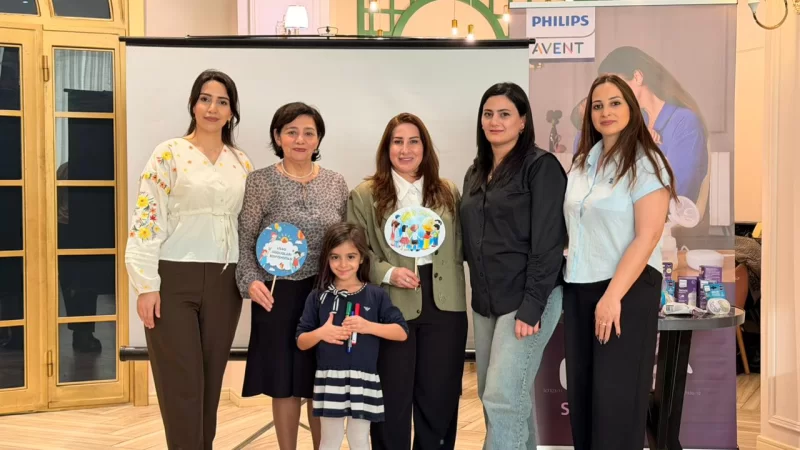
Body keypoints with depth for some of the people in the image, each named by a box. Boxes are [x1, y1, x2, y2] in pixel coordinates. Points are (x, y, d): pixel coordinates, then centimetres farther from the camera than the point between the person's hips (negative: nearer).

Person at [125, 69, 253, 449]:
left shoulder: (242, 164, 11)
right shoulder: (168, 154, -2)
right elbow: (146, 218, -8)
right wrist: (146, 284, -14)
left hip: (223, 283, 4)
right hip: (173, 279, -4)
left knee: (210, 380, 11)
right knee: (181, 384, -2)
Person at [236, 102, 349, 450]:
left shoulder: (336, 183, 6)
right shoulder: (260, 182, -2)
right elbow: (243, 242, -5)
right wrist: (251, 281, -20)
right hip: (278, 297, -2)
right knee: (285, 384, 8)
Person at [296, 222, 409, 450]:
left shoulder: (375, 295, 1)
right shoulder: (318, 297, 2)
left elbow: (402, 332, -3)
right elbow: (301, 342, 5)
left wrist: (368, 326, -15)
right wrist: (321, 333, -16)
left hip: (363, 380, 0)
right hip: (329, 380, 1)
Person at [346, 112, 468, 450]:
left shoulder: (448, 192, 10)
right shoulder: (365, 195, 1)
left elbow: (461, 244, 11)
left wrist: (447, 271, -5)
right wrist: (388, 273, -16)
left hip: (444, 306, 3)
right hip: (390, 308, -2)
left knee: (440, 396, 10)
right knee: (392, 397, 7)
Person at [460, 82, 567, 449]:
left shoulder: (541, 166, -8)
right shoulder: (475, 173, 14)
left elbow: (548, 243, -14)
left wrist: (531, 307, -18)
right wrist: (479, 295, 7)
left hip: (526, 300, -7)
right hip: (485, 302, 7)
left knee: (502, 398, -9)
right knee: (499, 396, 12)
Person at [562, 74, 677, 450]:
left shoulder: (645, 163, -8)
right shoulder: (582, 162, 11)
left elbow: (648, 235, -16)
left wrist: (613, 295, -21)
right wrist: (568, 276, 6)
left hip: (628, 287, -6)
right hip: (578, 286, 6)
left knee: (615, 392, -1)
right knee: (581, 388, 9)